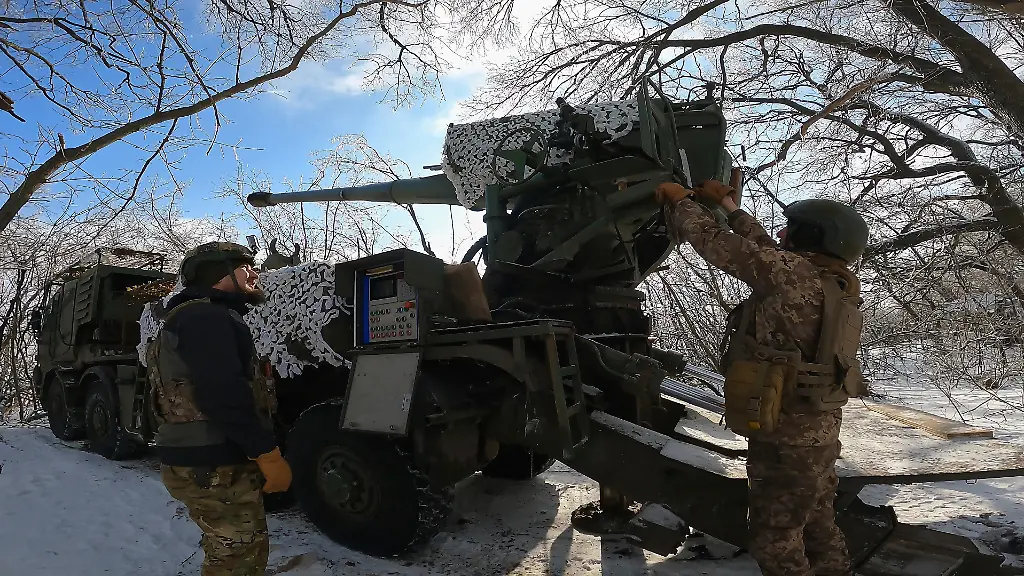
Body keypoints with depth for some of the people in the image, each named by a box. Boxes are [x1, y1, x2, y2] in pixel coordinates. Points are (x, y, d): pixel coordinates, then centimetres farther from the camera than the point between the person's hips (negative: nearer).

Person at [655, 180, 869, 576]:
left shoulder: (794, 272, -19)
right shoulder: (834, 283, 7)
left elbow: (716, 244, -14)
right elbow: (765, 253, 18)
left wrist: (681, 201, 4)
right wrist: (727, 204, 26)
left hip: (787, 437, -9)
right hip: (818, 431, 9)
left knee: (775, 540, 6)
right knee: (818, 531, 23)